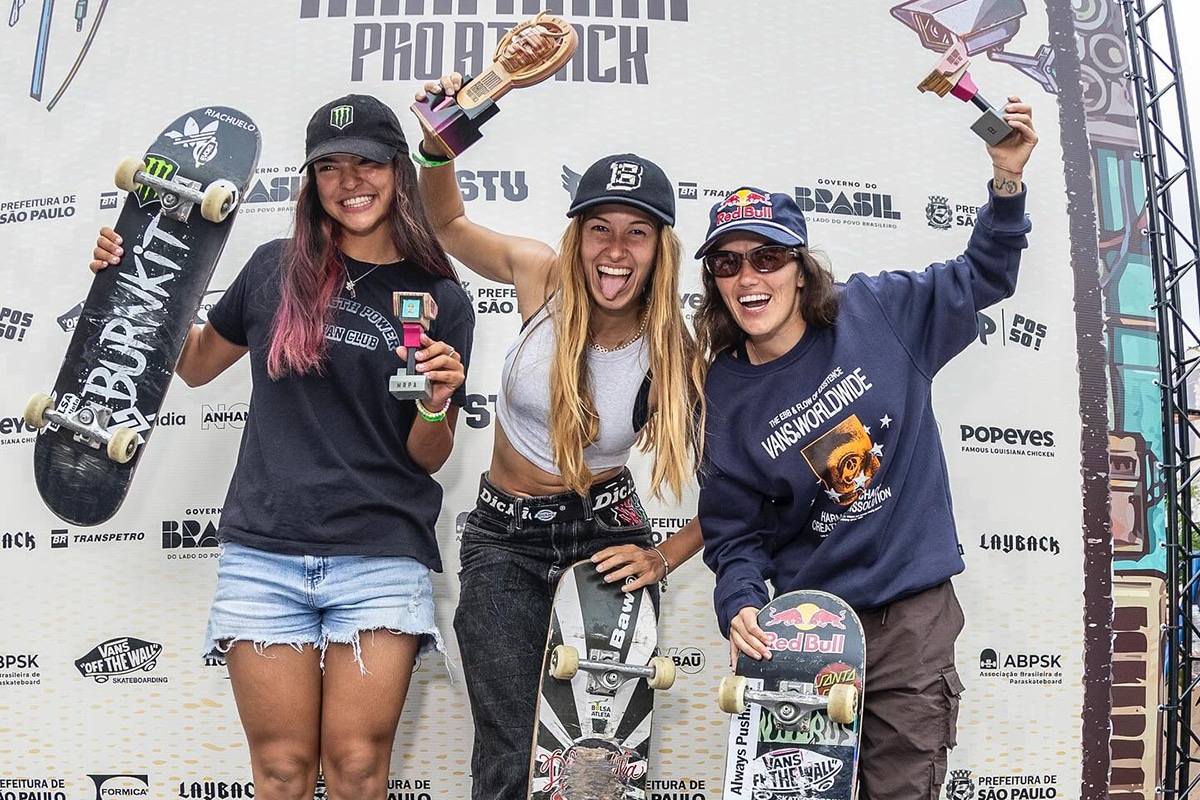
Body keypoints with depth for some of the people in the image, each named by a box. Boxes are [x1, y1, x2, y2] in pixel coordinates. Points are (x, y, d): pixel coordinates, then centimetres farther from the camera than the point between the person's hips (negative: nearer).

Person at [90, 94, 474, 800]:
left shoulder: (441, 300, 1)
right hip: (264, 553, 1)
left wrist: (438, 400, -16)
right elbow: (197, 364, 20)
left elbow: (428, 458, 5)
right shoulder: (277, 269, 5)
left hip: (380, 559, -1)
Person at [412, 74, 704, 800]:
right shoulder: (543, 277, -11)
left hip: (605, 531, 0)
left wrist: (664, 558, -19)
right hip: (506, 535, 1)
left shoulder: (677, 354, -14)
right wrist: (439, 148, -11)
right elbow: (449, 224, 6)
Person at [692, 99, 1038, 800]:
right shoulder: (727, 393, -3)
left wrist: (1007, 183, -3)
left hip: (915, 618, 0)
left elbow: (981, 278, 11)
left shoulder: (879, 312, -5)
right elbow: (736, 532, 2)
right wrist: (740, 606, -16)